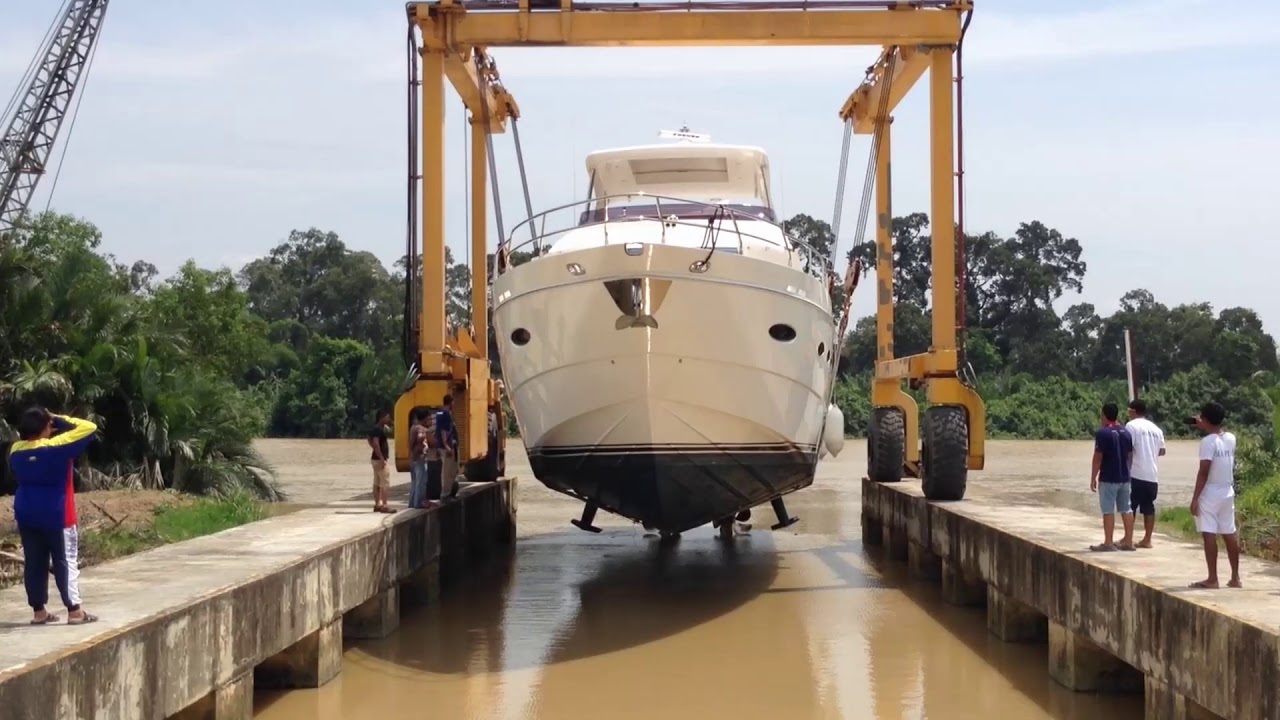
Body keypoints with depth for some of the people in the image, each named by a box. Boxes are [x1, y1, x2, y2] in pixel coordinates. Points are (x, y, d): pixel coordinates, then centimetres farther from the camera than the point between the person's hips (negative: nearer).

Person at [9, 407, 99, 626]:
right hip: (56, 515, -5)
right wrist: (59, 419, -5)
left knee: (34, 563, 9)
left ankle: (39, 611, 13)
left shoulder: (16, 450, 0)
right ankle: (74, 611, 0)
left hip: (26, 515, 5)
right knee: (66, 561, 1)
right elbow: (89, 428, -13)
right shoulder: (57, 447, -16)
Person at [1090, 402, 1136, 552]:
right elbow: (1130, 456, 13)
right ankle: (1128, 542, 12)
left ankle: (1108, 543, -3)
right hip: (1124, 477, 7)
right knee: (1126, 509, 10)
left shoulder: (1102, 433, -12)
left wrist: (1093, 477, -8)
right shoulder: (1125, 432, 9)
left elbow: (1098, 457, -13)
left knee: (1108, 511, -3)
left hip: (1108, 478, -7)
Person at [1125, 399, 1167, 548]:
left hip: (1136, 474, -6)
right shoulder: (1155, 428, 13)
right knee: (1148, 507, 9)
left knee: (1130, 507, 0)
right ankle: (1147, 539, 9)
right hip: (1152, 474, 6)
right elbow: (1162, 451, 18)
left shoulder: (1131, 425, -7)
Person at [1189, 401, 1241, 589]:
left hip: (1210, 494, -7)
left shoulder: (1207, 441, -16)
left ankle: (1212, 579, -8)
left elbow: (1204, 471, -19)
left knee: (1209, 535, -6)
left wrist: (1195, 497, -16)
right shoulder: (1231, 438, 5)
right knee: (1230, 535, 12)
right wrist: (1204, 428, 31)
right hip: (1227, 493, 7)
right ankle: (1235, 577, 17)